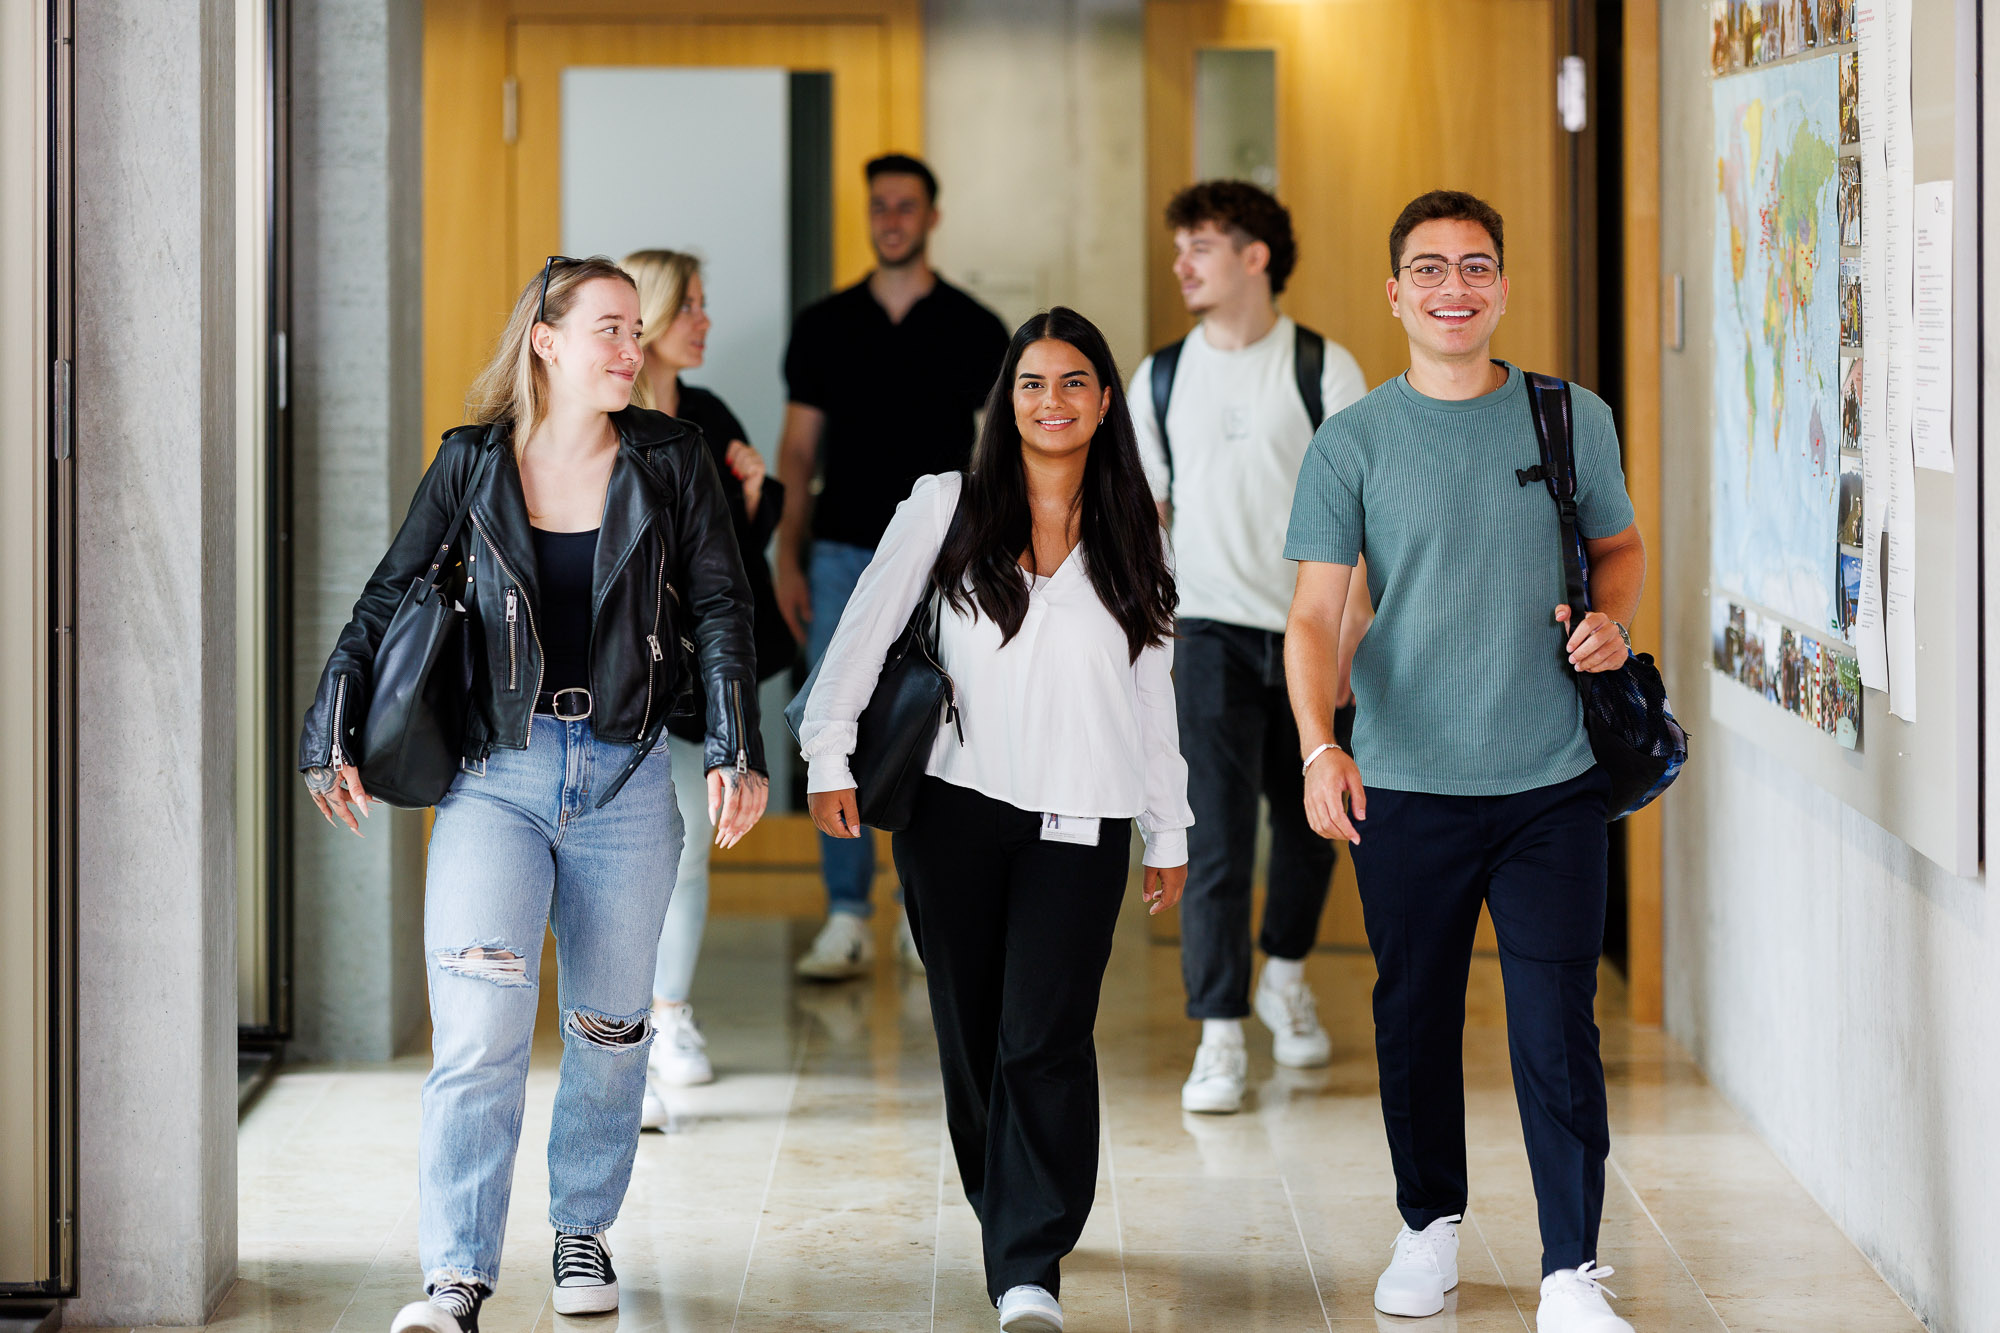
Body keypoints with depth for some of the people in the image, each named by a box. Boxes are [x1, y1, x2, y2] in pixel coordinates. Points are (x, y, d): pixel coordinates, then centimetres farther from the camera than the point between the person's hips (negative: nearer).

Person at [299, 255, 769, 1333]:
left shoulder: (669, 460, 4)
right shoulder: (473, 464, 2)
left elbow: (720, 607, 4)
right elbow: (387, 600, 7)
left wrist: (736, 749, -6)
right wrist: (332, 738, 2)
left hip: (625, 778, 2)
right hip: (495, 776, -2)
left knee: (609, 1029, 11)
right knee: (479, 1030, -15)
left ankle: (583, 1230, 32)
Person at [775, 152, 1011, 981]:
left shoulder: (974, 330, 5)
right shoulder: (825, 326, 8)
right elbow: (797, 451, 9)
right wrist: (786, 559, 1)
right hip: (843, 552, 1)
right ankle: (846, 921, 0)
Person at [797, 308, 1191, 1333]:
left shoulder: (1131, 539, 10)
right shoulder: (948, 509, 4)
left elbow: (1153, 695, 15)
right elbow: (866, 628, 3)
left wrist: (1169, 831, 16)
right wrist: (828, 755, -6)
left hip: (1080, 824, 0)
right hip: (957, 812, 0)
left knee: (1045, 1041, -11)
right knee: (971, 1035, 7)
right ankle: (1010, 1215, 29)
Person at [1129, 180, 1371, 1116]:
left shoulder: (1323, 370, -2)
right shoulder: (1162, 377, 6)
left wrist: (1353, 634, -9)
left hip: (1308, 631, 0)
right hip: (1211, 627, 0)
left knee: (1307, 821, 12)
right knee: (1215, 835, -8)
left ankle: (1285, 977, 37)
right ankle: (1219, 1037, -6)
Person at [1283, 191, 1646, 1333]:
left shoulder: (1576, 418, 4)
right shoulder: (1353, 444, 0)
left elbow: (1620, 543, 19)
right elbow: (1316, 615, -5)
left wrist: (1612, 619, -4)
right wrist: (1320, 748, -21)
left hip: (1552, 779, 0)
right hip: (1405, 784, 0)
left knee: (1558, 1028, -4)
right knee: (1415, 1020, 11)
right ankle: (1430, 1227, 30)